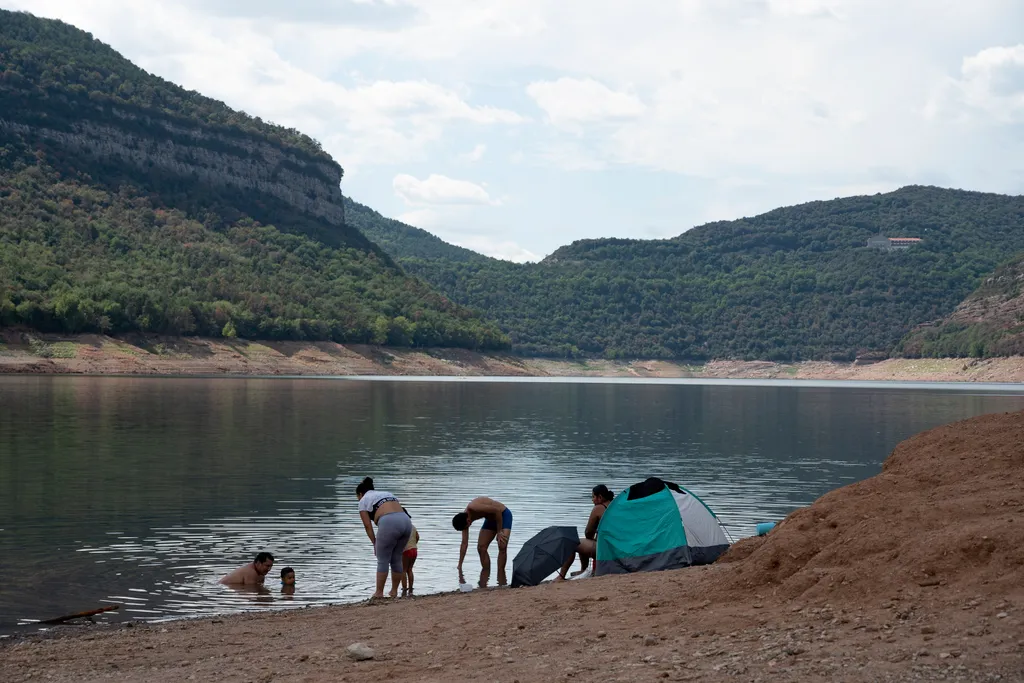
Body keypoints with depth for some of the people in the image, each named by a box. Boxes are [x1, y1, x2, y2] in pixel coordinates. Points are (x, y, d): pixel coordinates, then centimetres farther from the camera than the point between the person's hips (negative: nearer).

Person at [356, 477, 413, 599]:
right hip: (406, 521, 6)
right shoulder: (387, 494, 33)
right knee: (397, 559, 17)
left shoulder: (364, 500, 17)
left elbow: (368, 526, 9)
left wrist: (375, 544, 14)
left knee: (382, 560, 5)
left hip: (389, 523, -6)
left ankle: (379, 593, 10)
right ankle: (394, 591, 23)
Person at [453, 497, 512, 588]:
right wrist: (459, 567, -3)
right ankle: (483, 586, 9)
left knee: (502, 546, -22)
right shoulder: (464, 518, -9)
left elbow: (497, 510, -32)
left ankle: (502, 583, -16)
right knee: (481, 548, 0)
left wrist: (499, 532, -25)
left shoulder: (473, 508, -35)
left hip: (503, 515, -8)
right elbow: (464, 544, -4)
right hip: (491, 519, 8)